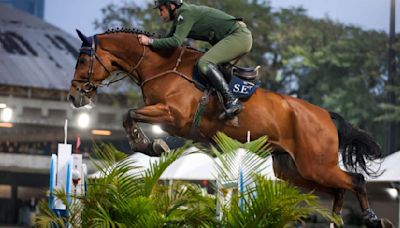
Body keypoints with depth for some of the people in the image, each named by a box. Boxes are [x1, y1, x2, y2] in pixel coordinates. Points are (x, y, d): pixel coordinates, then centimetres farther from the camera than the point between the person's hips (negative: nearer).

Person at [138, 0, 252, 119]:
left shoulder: (186, 13, -14)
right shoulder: (178, 19, 17)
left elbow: (176, 42, -24)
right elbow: (168, 41, 24)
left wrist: (150, 41, -17)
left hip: (240, 36, -11)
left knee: (204, 63, -24)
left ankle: (232, 102, -32)